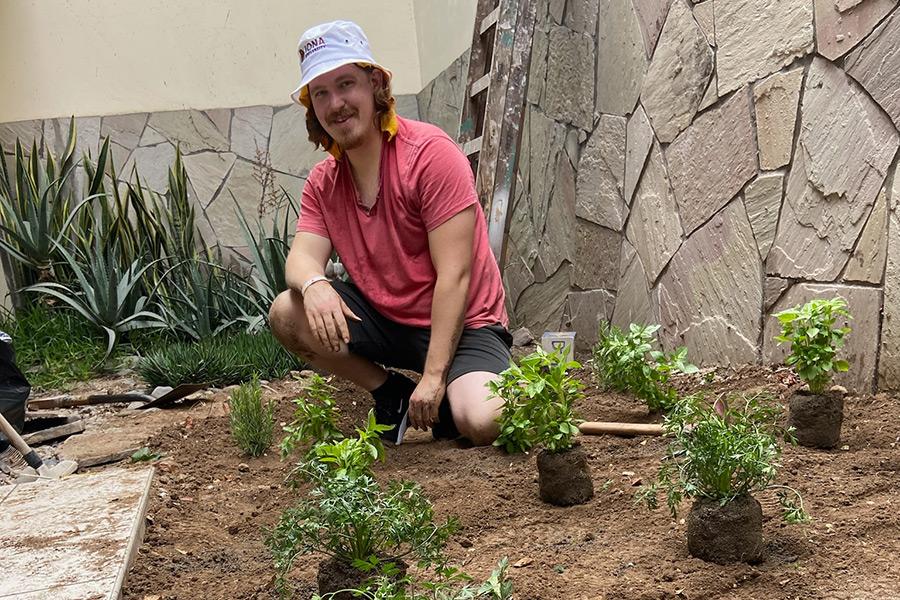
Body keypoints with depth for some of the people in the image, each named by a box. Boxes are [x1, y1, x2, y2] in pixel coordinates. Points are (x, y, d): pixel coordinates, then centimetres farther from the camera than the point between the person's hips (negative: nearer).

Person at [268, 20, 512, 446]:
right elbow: (302, 256, -9)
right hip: (384, 318, 6)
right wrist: (313, 284, -36)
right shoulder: (323, 183, 3)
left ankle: (446, 398, 8)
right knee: (286, 314, -16)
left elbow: (454, 276, -20)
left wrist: (433, 376, -23)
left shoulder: (431, 153, -17)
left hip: (460, 323, -5)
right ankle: (392, 395, 3)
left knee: (483, 422, -32)